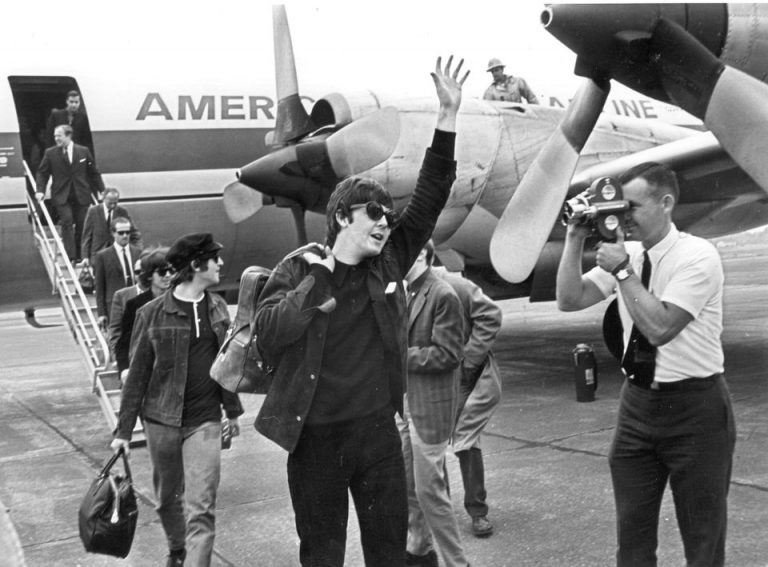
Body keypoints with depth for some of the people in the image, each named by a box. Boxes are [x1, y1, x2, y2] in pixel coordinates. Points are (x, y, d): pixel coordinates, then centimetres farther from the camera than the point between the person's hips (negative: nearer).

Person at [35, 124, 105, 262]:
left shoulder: (83, 151, 4)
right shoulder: (50, 153, 2)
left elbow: (94, 172, 10)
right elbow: (42, 173, 7)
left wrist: (102, 190, 7)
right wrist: (40, 190, -7)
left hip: (81, 195, 1)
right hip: (61, 196, -1)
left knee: (82, 225, 2)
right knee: (67, 220, -18)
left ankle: (80, 256, 16)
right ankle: (70, 256, -19)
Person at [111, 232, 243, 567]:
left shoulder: (217, 308, 4)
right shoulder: (153, 314, -7)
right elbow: (137, 374, -4)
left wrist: (232, 410, 17)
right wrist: (124, 430, -4)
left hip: (205, 421, 1)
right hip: (161, 420, -1)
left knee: (201, 508, -7)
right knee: (167, 495, 16)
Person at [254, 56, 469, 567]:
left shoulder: (389, 262, 2)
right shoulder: (299, 267, -5)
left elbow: (430, 198, -2)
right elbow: (268, 335, -16)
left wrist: (449, 115, -8)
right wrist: (315, 284, -21)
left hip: (378, 428, 3)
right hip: (316, 434, -2)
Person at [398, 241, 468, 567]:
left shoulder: (443, 295, -14)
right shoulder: (407, 294, 10)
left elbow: (447, 354, -18)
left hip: (430, 405, -8)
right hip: (405, 404, 8)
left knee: (429, 489, -3)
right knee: (407, 484, 17)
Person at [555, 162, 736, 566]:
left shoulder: (697, 256, -15)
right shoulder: (625, 254, 3)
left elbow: (659, 328, -24)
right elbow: (569, 300, -1)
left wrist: (623, 270, -20)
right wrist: (575, 241, -9)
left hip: (693, 407, -6)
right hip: (637, 401, 6)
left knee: (702, 534, 7)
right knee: (632, 530, 11)